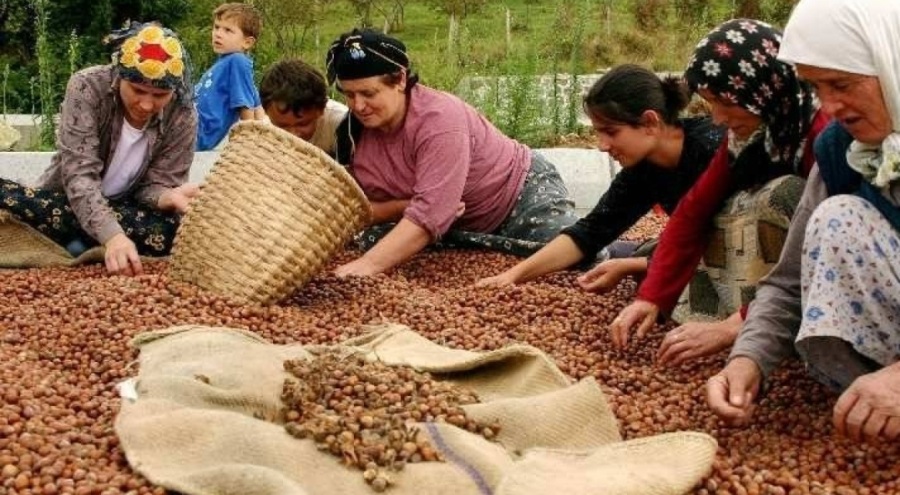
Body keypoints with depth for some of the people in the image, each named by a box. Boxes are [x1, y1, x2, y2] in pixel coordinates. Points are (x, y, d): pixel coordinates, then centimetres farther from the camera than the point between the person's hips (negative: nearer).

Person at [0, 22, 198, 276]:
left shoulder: (182, 116, -14)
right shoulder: (87, 87, -20)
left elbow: (157, 183, -11)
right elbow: (79, 174, -28)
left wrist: (170, 197, -38)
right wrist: (112, 235, -45)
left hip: (127, 211, 2)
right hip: (69, 204, -1)